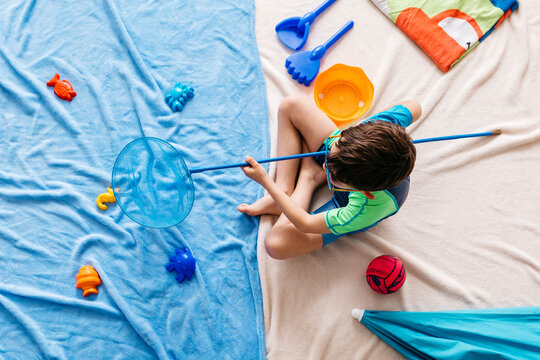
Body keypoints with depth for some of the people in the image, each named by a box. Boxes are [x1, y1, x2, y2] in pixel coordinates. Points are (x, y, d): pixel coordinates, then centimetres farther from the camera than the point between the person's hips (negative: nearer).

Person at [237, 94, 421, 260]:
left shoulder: (368, 209, -45)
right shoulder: (383, 123, -37)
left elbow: (306, 224, -30)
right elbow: (413, 107, -10)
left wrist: (265, 181, -26)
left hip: (343, 204, -5)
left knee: (277, 244, -27)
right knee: (291, 104, -11)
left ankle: (309, 177, -3)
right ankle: (284, 190, -4)